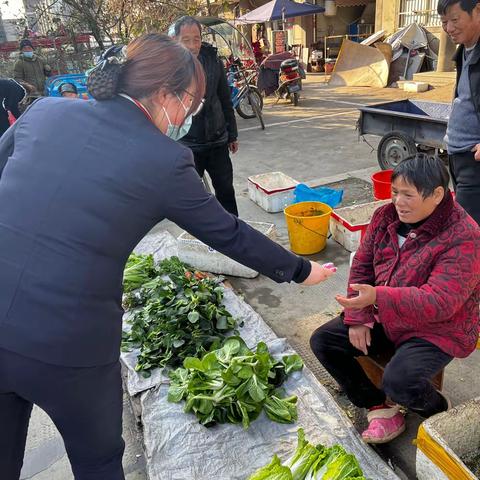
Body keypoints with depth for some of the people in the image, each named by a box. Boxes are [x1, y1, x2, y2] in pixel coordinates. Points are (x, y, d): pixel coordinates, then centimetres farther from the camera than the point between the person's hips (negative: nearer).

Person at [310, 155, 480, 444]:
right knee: (323, 340, -5)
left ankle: (439, 411, 8)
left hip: (437, 330, -6)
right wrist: (358, 318, -6)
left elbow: (439, 302, -30)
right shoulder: (386, 217, -3)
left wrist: (377, 297, -43)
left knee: (399, 381, -31)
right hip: (383, 318, 7)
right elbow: (362, 267, 3)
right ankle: (381, 408, 8)